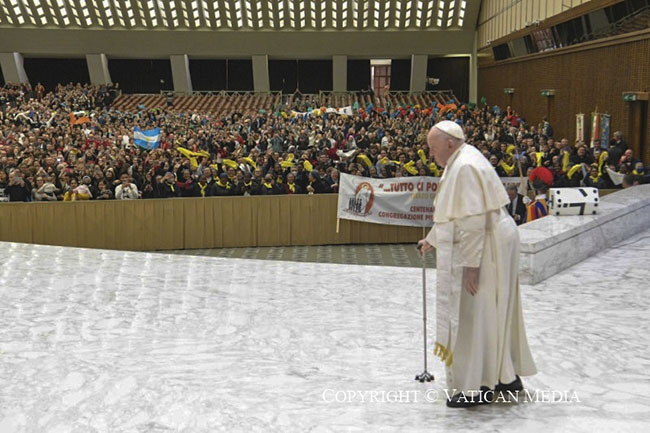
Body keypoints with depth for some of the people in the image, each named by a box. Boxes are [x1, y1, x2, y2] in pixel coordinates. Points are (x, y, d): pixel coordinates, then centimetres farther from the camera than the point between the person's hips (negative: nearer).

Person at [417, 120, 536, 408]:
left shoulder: (465, 167, -20)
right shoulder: (460, 162, 13)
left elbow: (473, 220, -25)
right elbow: (454, 212, 23)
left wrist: (470, 264, -24)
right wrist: (431, 240, 28)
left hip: (485, 247, -10)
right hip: (489, 243, 10)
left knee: (476, 314, -2)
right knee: (495, 311, 17)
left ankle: (480, 387, 8)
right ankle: (508, 375, 28)